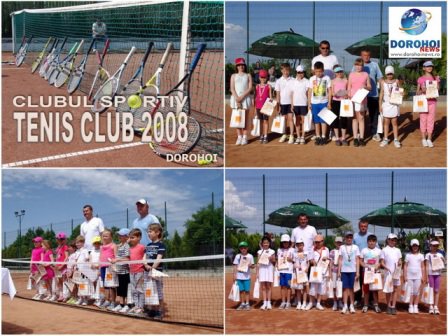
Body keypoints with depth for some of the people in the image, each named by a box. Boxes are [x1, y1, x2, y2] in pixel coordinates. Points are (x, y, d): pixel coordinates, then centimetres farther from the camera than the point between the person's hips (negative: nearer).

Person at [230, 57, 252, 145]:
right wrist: (237, 98, -12)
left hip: (245, 98, -1)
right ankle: (239, 137, 3)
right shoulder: (234, 76, 13)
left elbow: (250, 88, -1)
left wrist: (242, 97, -13)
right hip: (236, 98, 1)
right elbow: (232, 88, 3)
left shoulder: (248, 76, 11)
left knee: (245, 118, -2)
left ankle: (245, 137, -1)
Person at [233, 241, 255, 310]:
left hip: (247, 276, -1)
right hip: (239, 276, 1)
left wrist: (251, 265, -17)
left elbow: (253, 266, 5)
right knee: (241, 290, 6)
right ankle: (242, 304, 15)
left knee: (247, 290, 1)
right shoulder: (237, 256, 5)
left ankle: (247, 304, 11)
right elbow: (235, 266, 6)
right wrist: (234, 275, 0)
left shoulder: (250, 256, 3)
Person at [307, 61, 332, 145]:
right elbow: (310, 91, 6)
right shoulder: (312, 79, 3)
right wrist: (309, 103, 3)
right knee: (316, 121, 6)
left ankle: (323, 137, 6)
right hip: (314, 103, 2)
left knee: (323, 120, 1)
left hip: (324, 102, -2)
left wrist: (329, 103, -3)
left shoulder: (327, 78, -3)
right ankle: (318, 137, 11)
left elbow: (329, 91, 0)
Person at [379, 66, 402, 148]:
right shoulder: (383, 82, 4)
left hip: (394, 104, -1)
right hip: (386, 104, 1)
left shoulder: (396, 81, 3)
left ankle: (396, 140, 4)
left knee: (394, 122, 1)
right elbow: (381, 93, 5)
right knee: (386, 122, 5)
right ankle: (385, 139, 12)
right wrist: (380, 104, 2)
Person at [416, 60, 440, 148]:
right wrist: (422, 91, -18)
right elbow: (417, 92, 3)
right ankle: (424, 139, 10)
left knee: (431, 120, 2)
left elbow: (437, 90, 6)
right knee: (423, 120, 2)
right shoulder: (420, 79, 2)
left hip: (432, 102, 1)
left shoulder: (436, 78, 5)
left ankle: (429, 139, 9)